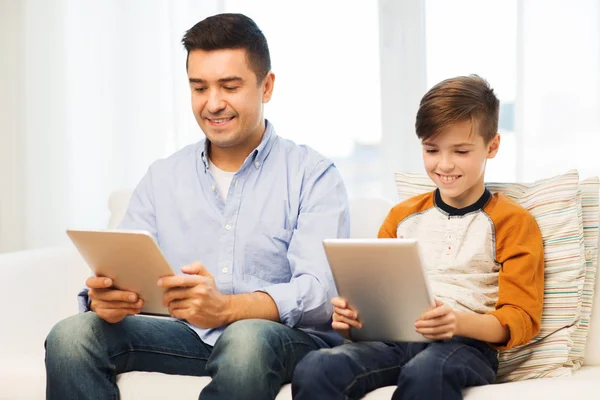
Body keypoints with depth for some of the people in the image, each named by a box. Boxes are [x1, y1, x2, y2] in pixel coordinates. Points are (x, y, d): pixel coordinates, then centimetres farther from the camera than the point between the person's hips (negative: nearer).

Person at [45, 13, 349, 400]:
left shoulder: (314, 176, 1)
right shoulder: (161, 178, 15)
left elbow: (320, 292, -13)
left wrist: (227, 307, -33)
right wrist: (104, 298, -21)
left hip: (289, 337, -3)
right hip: (185, 335, 4)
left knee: (247, 339, -38)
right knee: (71, 335, -22)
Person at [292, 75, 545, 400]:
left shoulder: (512, 222, 10)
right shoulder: (403, 216, 24)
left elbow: (521, 319, 2)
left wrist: (459, 321, -19)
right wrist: (351, 314, 1)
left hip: (468, 344, -3)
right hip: (395, 339, 4)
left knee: (424, 373, -43)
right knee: (314, 369, -31)